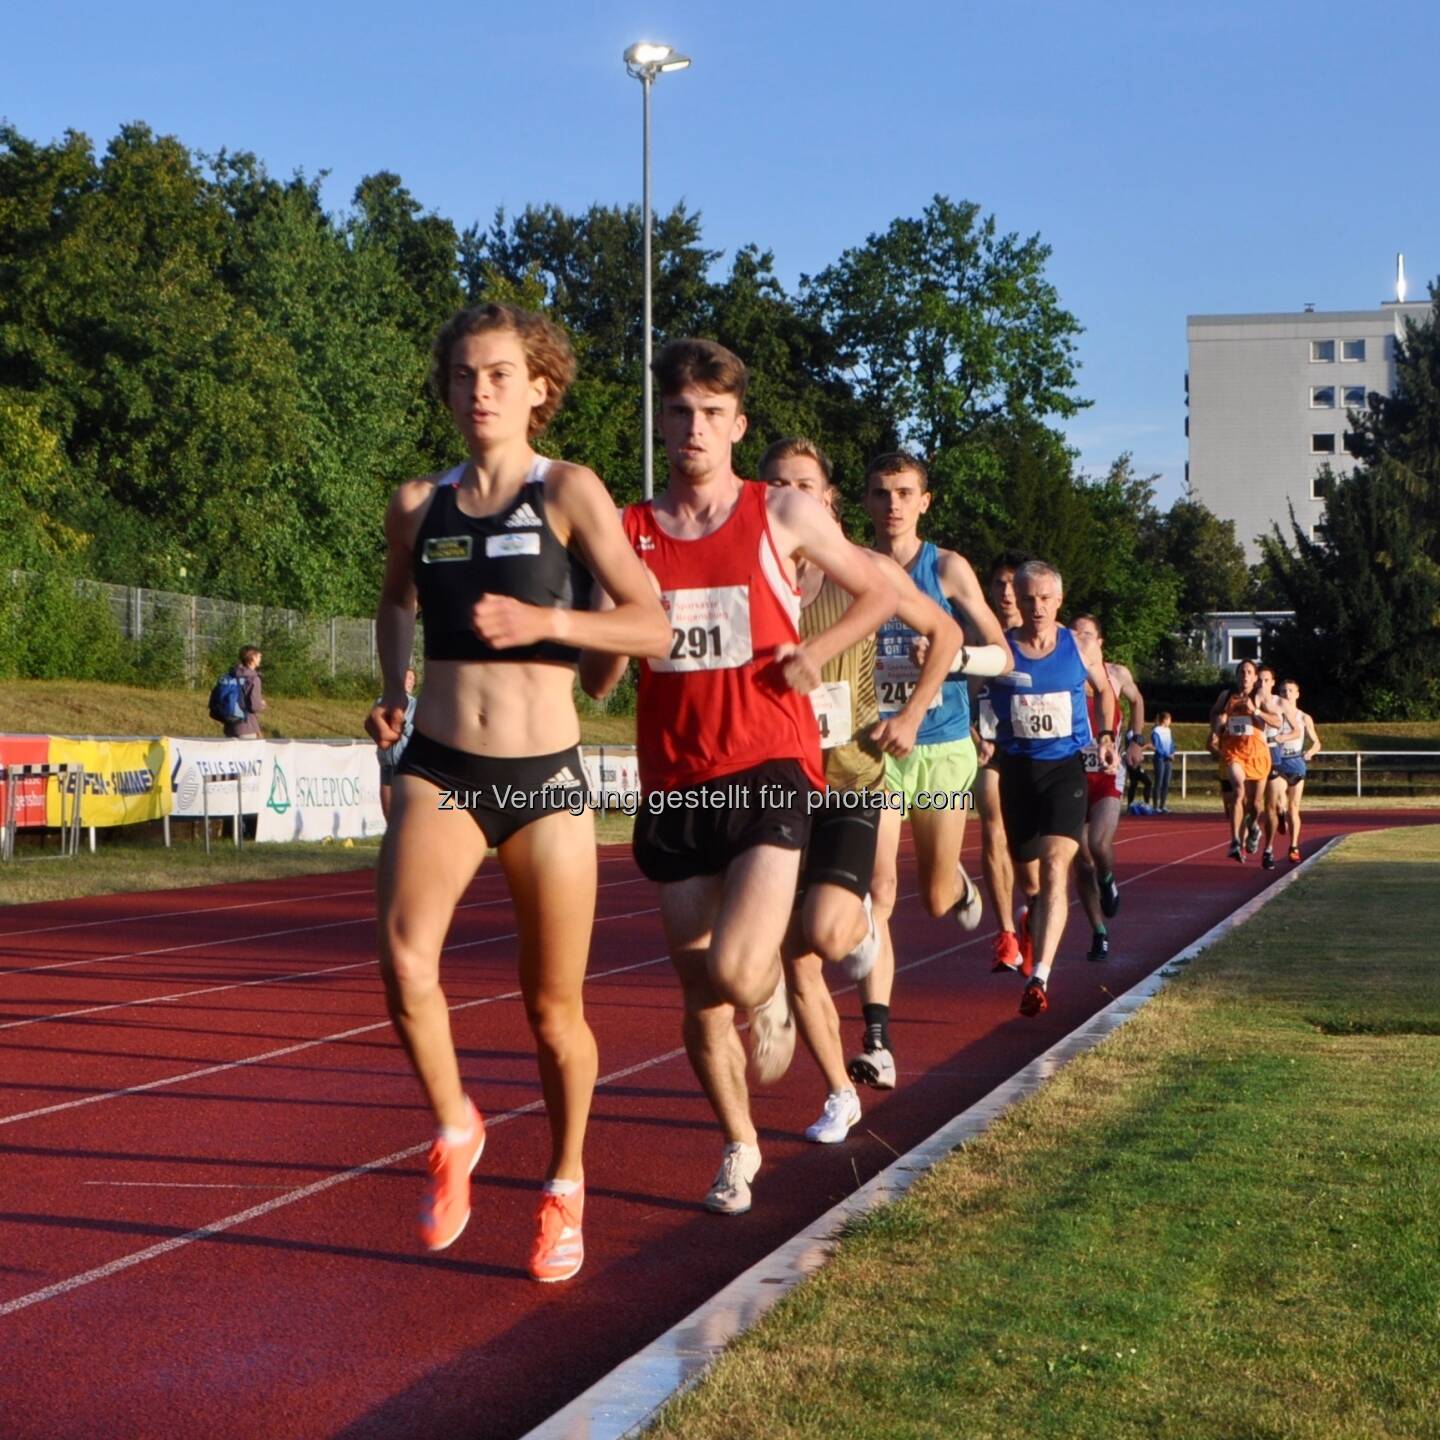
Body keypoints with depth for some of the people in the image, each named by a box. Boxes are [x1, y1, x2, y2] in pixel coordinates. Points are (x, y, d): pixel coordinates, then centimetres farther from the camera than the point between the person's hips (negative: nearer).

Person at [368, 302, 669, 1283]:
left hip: (546, 777, -2)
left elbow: (653, 626, -9)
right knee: (404, 960, -23)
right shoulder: (419, 504, 6)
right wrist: (394, 691, 11)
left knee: (554, 1007, 6)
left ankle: (566, 1187, 30)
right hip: (439, 770, 2)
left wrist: (545, 621, -22)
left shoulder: (568, 492, -4)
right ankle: (454, 1130, 4)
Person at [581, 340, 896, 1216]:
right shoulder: (629, 534, 6)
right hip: (674, 787, 3)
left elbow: (880, 593, 13)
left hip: (769, 774, -3)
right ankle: (739, 1145, 31)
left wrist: (818, 652, -4)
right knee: (699, 995, 9)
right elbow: (596, 680, 7)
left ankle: (773, 991, 18)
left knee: (738, 975, -20)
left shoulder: (783, 515, 1)